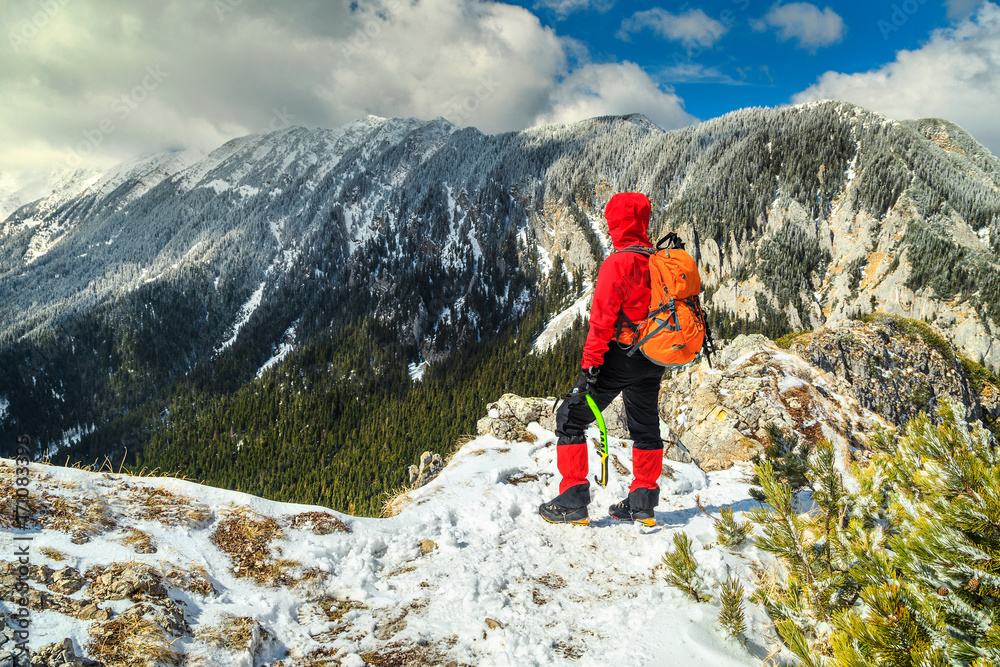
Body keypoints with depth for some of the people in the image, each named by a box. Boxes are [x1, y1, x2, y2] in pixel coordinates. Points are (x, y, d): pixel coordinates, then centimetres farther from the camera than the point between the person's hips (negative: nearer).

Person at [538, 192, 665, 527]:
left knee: (571, 419, 2)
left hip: (620, 358, -8)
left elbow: (602, 319, -19)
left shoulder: (617, 263, -16)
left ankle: (573, 503, 2)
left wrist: (590, 365, -18)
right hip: (653, 361, 8)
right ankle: (642, 503, 22)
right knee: (645, 428, 17)